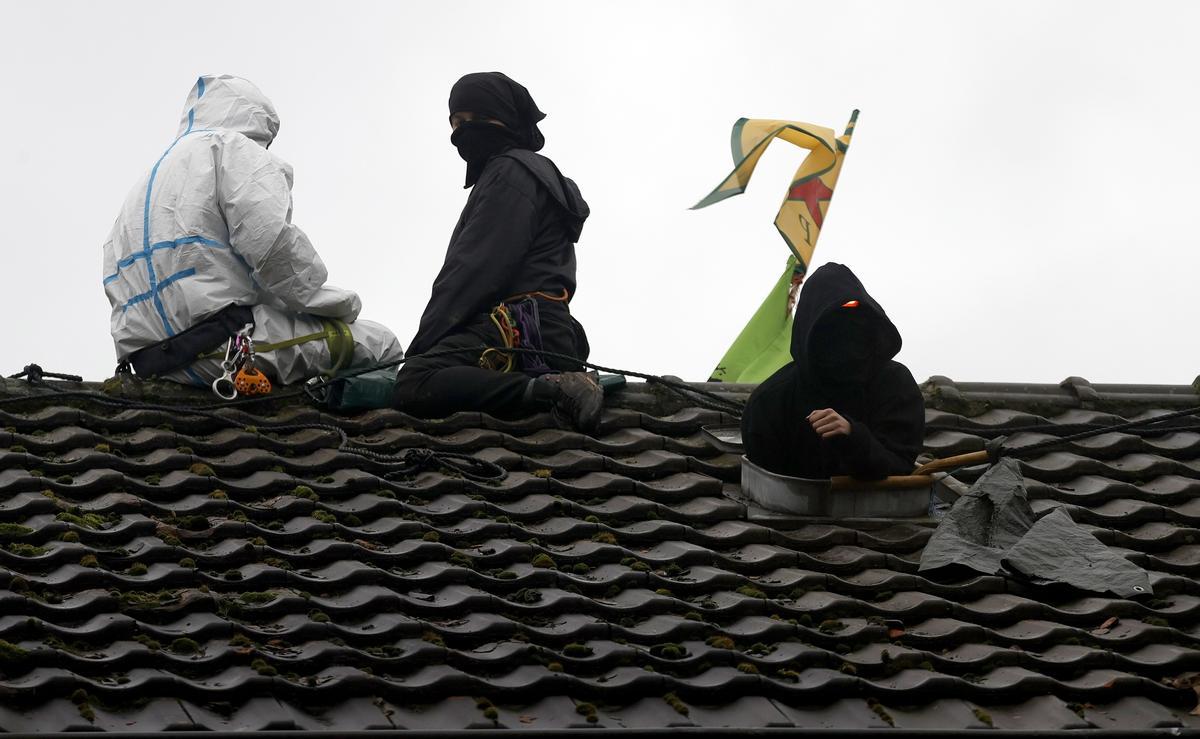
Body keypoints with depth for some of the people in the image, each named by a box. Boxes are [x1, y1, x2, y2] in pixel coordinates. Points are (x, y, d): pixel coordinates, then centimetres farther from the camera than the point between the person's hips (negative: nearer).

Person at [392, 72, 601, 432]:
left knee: (412, 386, -29)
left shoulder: (511, 173, -2)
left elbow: (476, 269, -12)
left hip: (521, 332, -11)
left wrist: (424, 341, -11)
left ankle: (550, 390, -32)